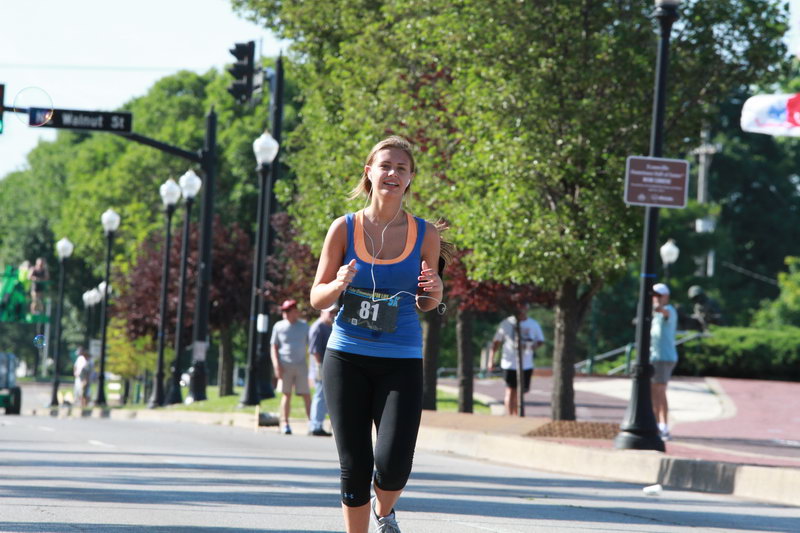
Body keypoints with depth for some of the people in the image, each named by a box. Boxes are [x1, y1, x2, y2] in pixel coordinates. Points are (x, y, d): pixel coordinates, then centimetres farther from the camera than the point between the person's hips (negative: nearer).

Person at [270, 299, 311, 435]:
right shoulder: (279, 326, 5)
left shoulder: (304, 326, 9)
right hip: (285, 366, -1)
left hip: (301, 365, 1)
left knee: (306, 395, -4)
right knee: (286, 394, 0)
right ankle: (284, 423, 3)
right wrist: (276, 364, -5)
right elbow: (274, 347, 7)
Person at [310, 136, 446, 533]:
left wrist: (433, 291, -10)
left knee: (393, 466, -13)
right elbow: (317, 298, 5)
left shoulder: (425, 235, 2)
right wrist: (339, 285, -17)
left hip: (401, 362, 0)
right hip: (347, 358, 0)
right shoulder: (344, 229, 1)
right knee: (354, 467, -1)